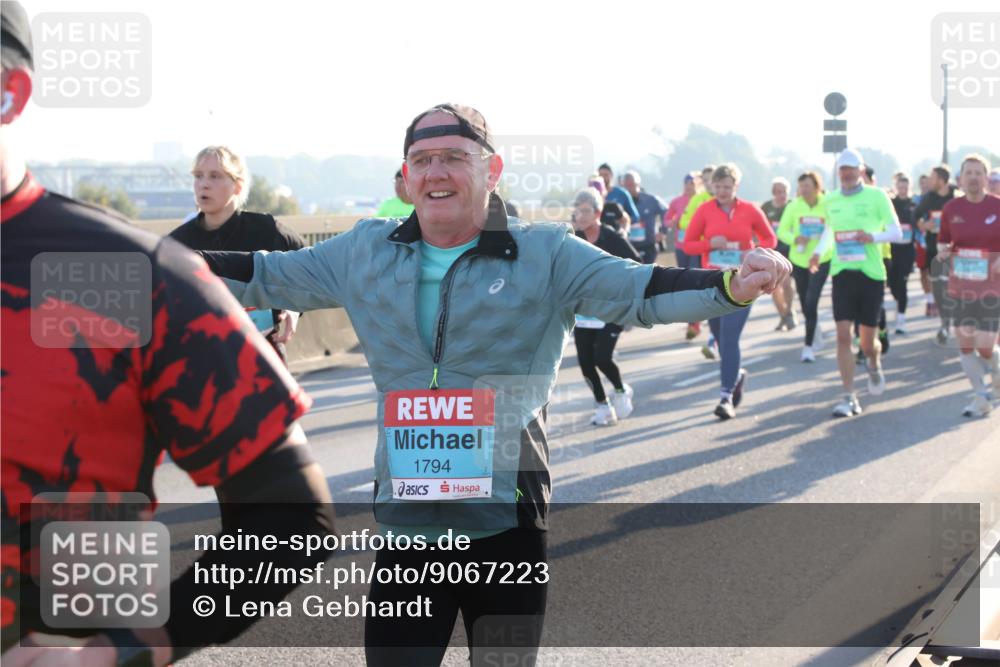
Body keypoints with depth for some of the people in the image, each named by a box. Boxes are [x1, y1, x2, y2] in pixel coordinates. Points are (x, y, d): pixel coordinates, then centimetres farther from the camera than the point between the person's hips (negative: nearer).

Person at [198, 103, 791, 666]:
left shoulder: (547, 256, -3)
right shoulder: (365, 253, 7)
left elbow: (641, 291, -14)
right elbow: (267, 276, 15)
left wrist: (732, 286, -32)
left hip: (507, 524, -2)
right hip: (405, 523, 2)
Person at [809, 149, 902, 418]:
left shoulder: (877, 196, -4)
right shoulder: (830, 201, 7)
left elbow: (896, 232, -3)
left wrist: (873, 237, -22)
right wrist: (819, 251, 5)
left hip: (871, 273, -2)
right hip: (842, 273, 2)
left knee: (867, 341, 5)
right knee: (843, 335, -9)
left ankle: (875, 366, 42)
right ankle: (849, 398, -3)